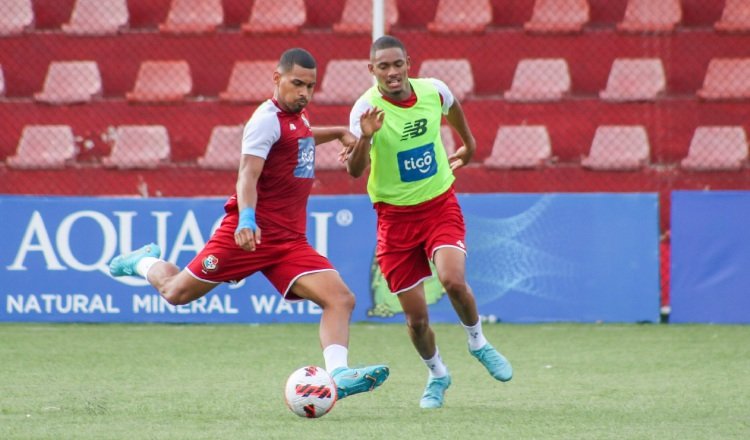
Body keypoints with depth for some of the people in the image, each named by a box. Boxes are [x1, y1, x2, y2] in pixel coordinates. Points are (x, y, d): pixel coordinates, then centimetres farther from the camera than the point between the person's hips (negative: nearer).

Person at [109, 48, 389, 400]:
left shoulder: (297, 116, 14)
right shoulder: (268, 119, -12)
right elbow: (248, 174, -26)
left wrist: (339, 132, 33)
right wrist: (247, 219, -41)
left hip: (290, 240, 7)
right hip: (250, 234, -7)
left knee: (341, 299, -15)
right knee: (176, 292, 5)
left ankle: (338, 374, -28)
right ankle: (145, 262, 38)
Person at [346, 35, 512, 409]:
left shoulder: (433, 91, -8)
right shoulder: (367, 108, -18)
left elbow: (452, 108, 19)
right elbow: (355, 172, -29)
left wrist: (468, 144, 33)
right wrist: (364, 139, -47)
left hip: (441, 206, 1)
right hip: (395, 216, -1)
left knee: (453, 280, -25)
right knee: (416, 317, 0)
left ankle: (478, 342, 5)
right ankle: (436, 375, 30)